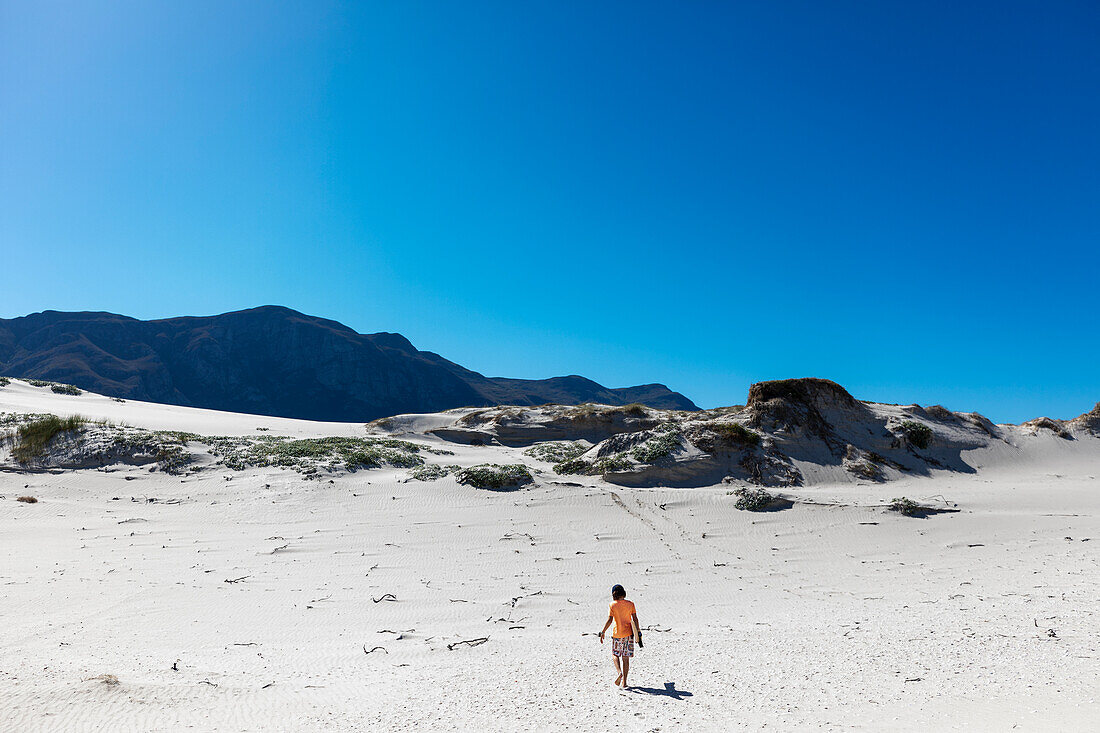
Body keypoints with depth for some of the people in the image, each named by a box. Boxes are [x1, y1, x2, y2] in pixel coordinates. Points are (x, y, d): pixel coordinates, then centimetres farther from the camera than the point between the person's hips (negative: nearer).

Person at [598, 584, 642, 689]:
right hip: (628, 634, 2)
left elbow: (609, 620, -12)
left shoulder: (612, 605, -8)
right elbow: (635, 619, 1)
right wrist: (638, 632, 11)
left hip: (617, 634, -2)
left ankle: (620, 672, -8)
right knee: (625, 658, 9)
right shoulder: (630, 604, 0)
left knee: (615, 655, 17)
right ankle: (624, 683, 10)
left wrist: (603, 632, -5)